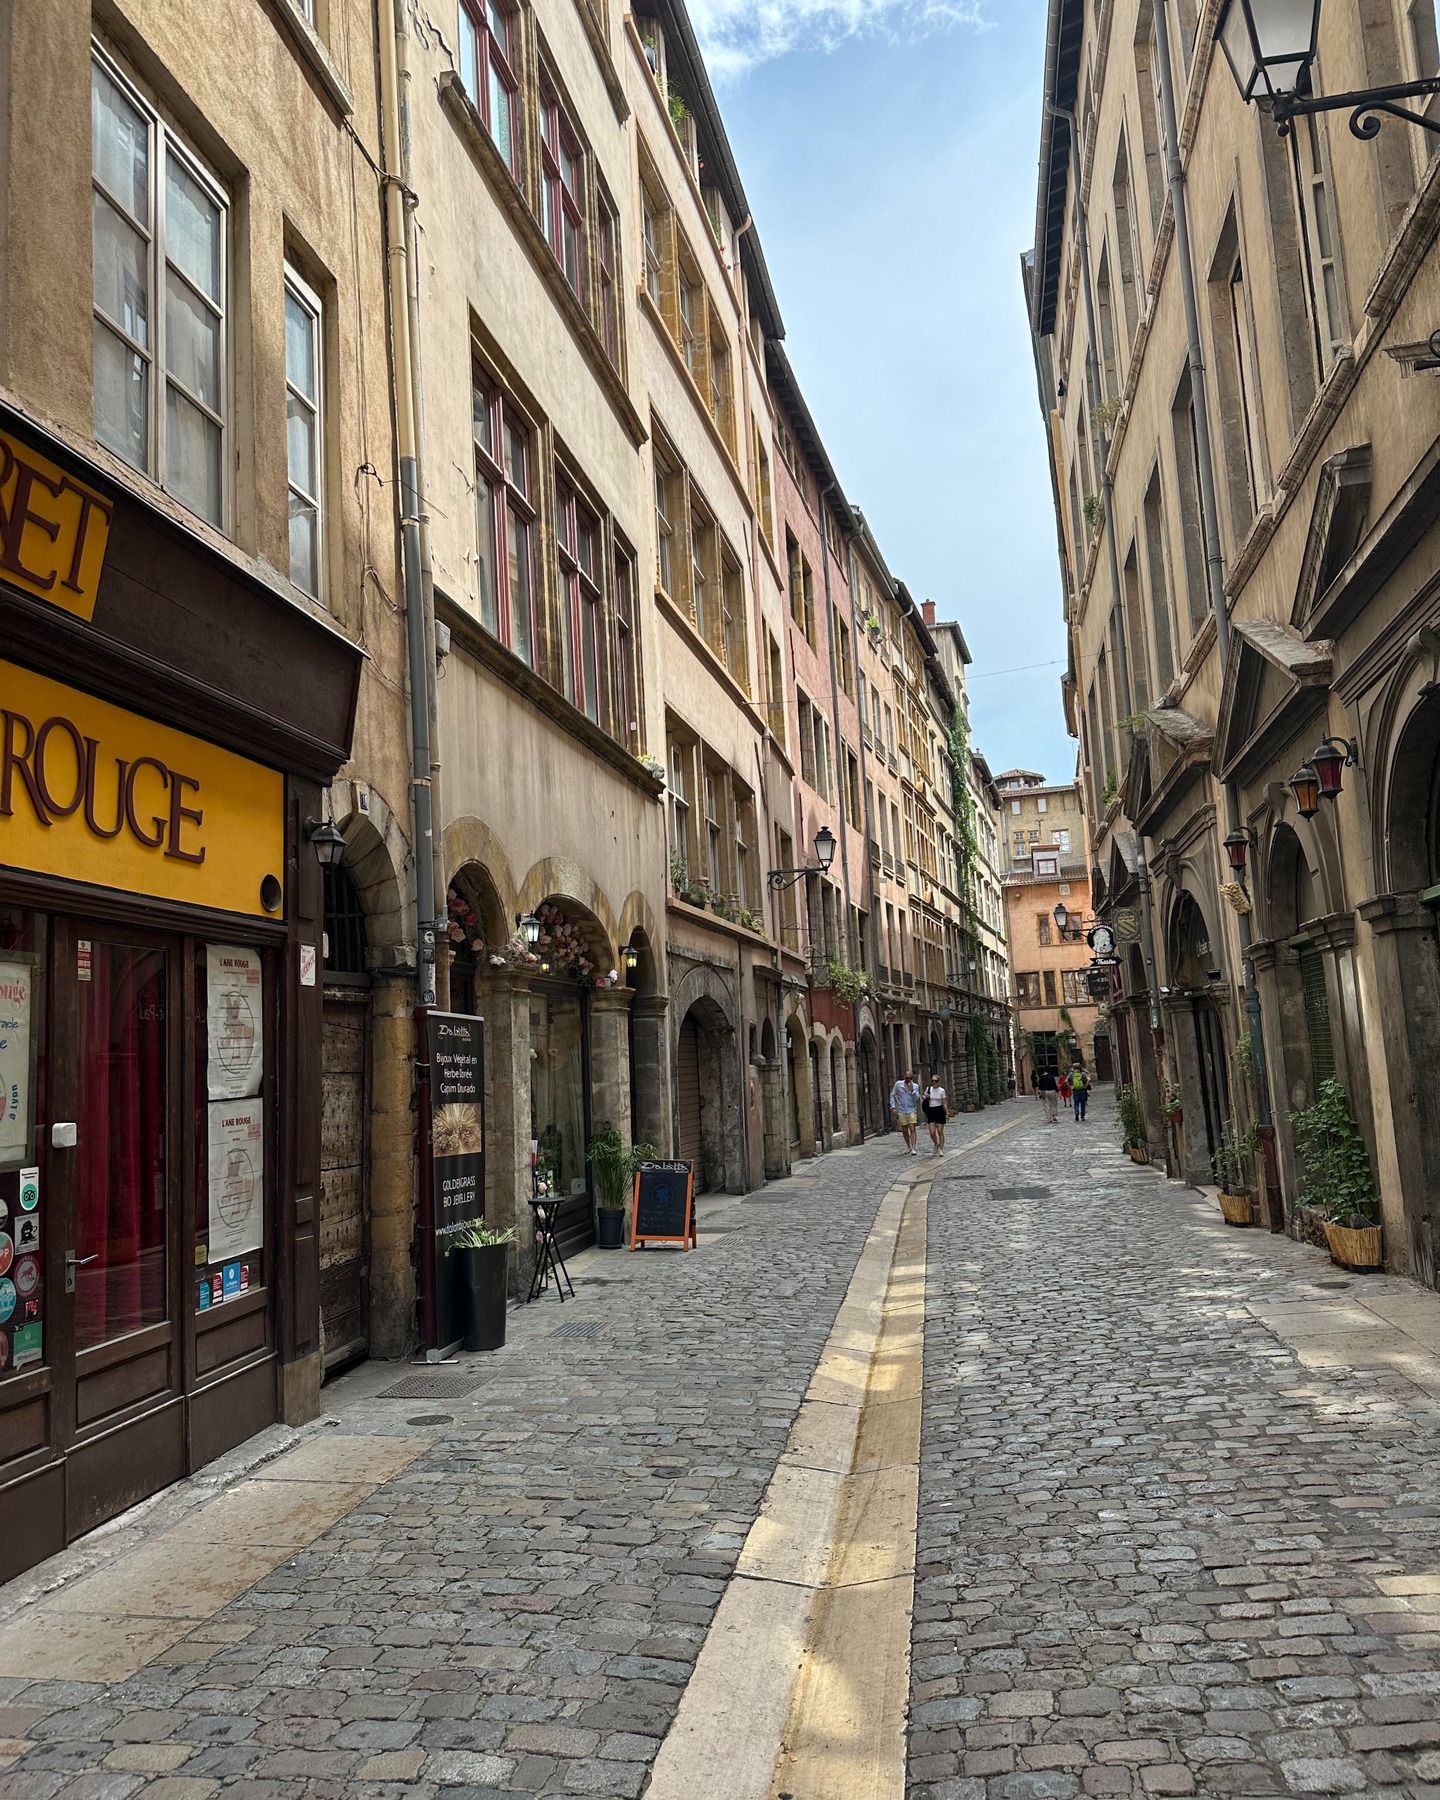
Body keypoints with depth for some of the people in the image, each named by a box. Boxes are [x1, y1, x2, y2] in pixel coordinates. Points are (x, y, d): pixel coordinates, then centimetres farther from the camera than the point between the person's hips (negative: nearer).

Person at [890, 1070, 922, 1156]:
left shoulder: (915, 1086, 1)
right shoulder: (898, 1084, 1)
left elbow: (916, 1099, -9)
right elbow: (892, 1095, 6)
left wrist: (912, 1089, -20)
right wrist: (893, 1107, -2)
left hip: (912, 1111, -1)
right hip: (901, 1111, 1)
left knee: (912, 1129, -11)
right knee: (904, 1131, 9)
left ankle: (913, 1149, -13)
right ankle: (908, 1146, 28)